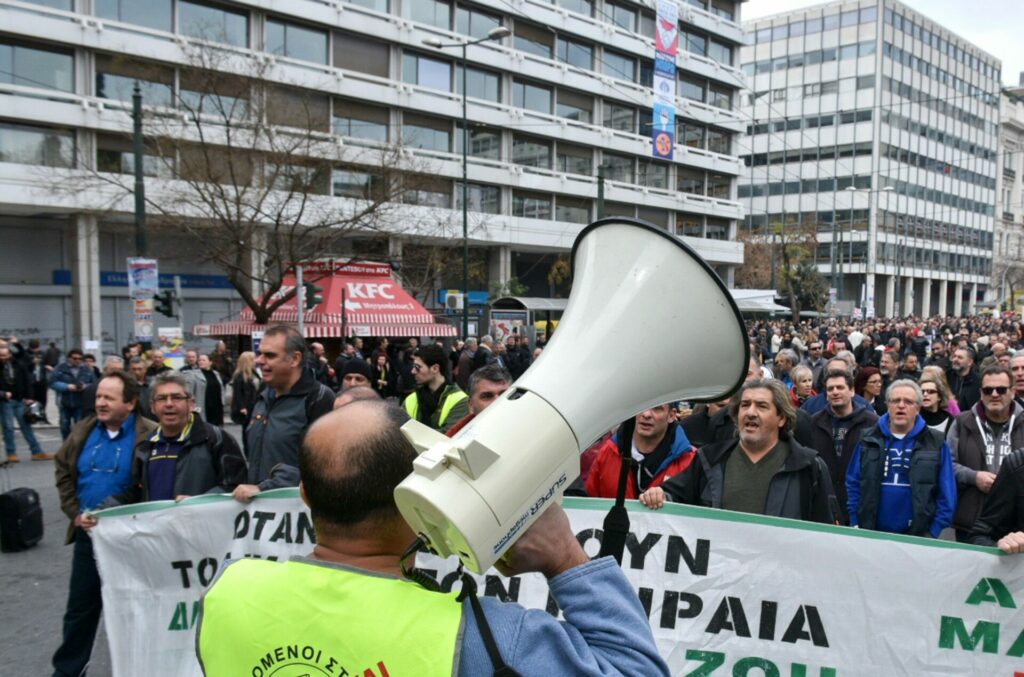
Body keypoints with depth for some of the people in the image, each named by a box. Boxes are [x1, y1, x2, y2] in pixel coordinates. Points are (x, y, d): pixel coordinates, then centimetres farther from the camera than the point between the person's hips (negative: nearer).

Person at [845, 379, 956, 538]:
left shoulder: (935, 443, 0)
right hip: (871, 534, 2)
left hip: (917, 537, -2)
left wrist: (933, 534, -5)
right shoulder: (870, 440, 6)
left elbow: (946, 495, 0)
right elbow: (853, 484, 9)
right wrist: (855, 524, 2)